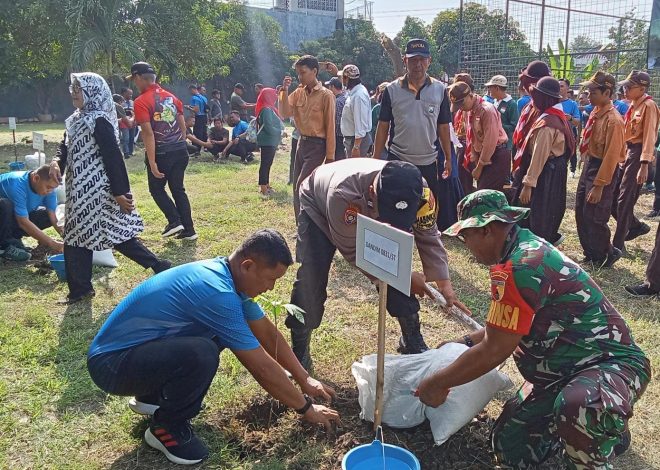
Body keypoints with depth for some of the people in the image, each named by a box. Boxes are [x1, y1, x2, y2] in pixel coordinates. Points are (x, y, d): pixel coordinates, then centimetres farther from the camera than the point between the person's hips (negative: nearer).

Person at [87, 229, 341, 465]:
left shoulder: (226, 275, -2)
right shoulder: (216, 292, -29)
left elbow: (268, 333, 10)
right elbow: (262, 367, -22)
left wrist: (304, 379, 13)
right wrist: (306, 408, -8)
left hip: (137, 348, 9)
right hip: (111, 363, -9)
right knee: (201, 355, -31)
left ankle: (152, 397, 20)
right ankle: (166, 428, -3)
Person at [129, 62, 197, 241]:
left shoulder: (141, 101, -11)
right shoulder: (171, 96, 9)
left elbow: (148, 133, -18)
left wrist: (152, 163, -18)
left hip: (161, 153, -6)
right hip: (180, 150, 6)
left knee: (156, 189, 15)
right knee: (178, 189, 14)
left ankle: (175, 221, 4)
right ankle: (189, 230, 13)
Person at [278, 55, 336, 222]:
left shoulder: (326, 95, -11)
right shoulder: (298, 92, 7)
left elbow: (330, 127, -11)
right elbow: (284, 114, 0)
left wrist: (330, 156, -11)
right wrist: (284, 91, -11)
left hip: (317, 146, -7)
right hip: (302, 143, 7)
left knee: (301, 188, -12)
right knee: (297, 189, 9)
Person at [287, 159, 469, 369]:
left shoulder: (418, 190, -35)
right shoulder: (342, 193, -47)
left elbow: (428, 237, -18)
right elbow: (353, 252, -33)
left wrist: (445, 285, -25)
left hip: (369, 214, 4)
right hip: (319, 208, -3)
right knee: (311, 279, -16)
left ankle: (413, 341, 11)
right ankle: (299, 351, 3)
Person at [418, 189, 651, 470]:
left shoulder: (519, 268, -27)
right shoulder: (527, 249, 7)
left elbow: (494, 351, -23)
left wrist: (436, 384, -11)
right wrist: (464, 342, 19)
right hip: (561, 372, 10)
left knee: (577, 407, -44)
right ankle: (605, 431, 21)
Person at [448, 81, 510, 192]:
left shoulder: (487, 110, -18)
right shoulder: (470, 111, 9)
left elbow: (490, 142, -20)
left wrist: (479, 167, -14)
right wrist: (475, 162, 7)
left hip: (497, 157, -8)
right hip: (483, 156, 9)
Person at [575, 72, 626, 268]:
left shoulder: (613, 120, -21)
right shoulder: (596, 112, 5)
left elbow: (611, 155, -22)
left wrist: (599, 186, -22)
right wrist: (587, 168, 17)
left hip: (602, 170, -9)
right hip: (589, 166, 9)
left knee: (594, 217, -2)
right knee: (581, 214, 14)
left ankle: (606, 255, 20)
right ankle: (591, 253, 30)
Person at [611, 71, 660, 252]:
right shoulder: (634, 105, 14)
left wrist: (645, 165, -23)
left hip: (638, 153, -9)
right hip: (626, 151, 9)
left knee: (624, 200, -7)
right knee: (611, 195, 9)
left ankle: (618, 245, 1)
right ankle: (636, 226, 28)